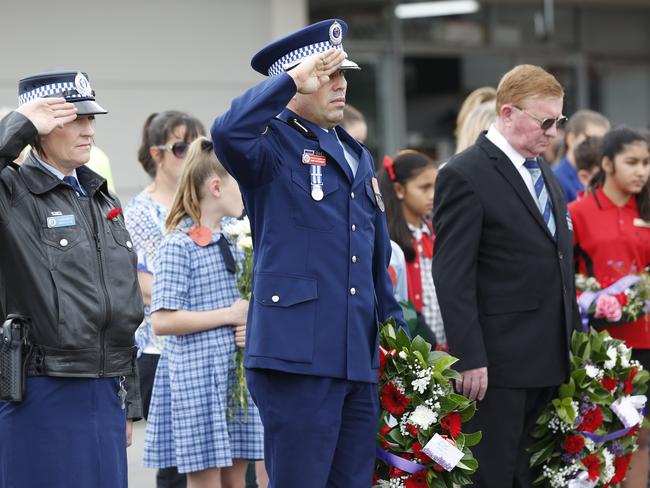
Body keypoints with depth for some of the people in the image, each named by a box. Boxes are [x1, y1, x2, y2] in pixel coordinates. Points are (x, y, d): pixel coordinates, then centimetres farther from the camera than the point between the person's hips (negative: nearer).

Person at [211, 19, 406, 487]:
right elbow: (228, 132, -29)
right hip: (299, 355, -8)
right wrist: (294, 79, -21)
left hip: (360, 357, 8)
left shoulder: (359, 157, 20)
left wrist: (396, 329, 22)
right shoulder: (274, 146, -4)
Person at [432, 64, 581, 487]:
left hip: (550, 359, 8)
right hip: (499, 363, -8)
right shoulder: (465, 176, -10)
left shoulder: (544, 172, 17)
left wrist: (574, 336, 17)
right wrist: (470, 358, -19)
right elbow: (452, 278, -14)